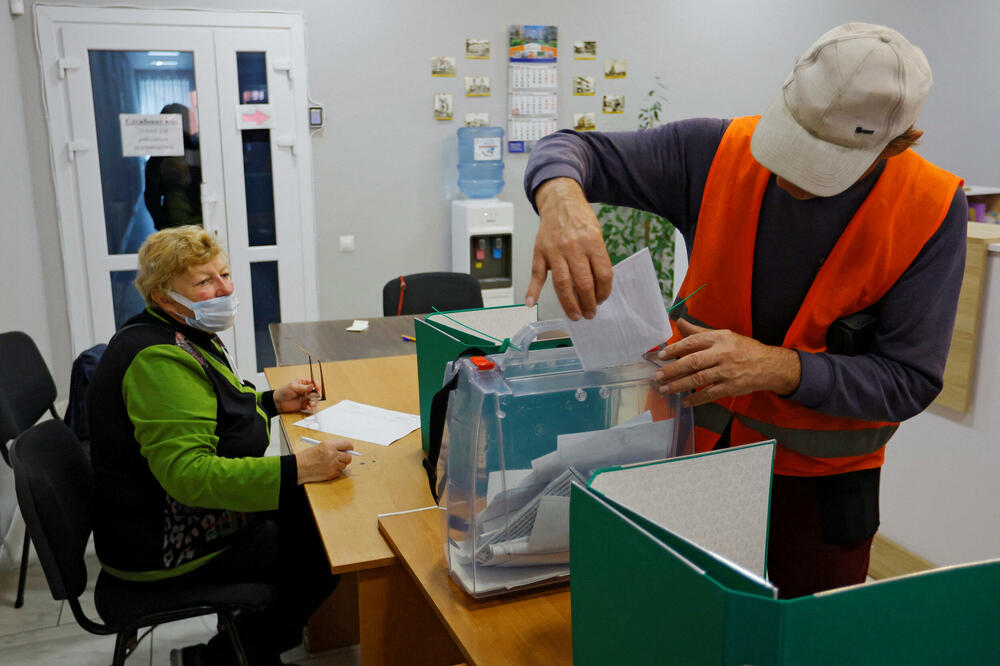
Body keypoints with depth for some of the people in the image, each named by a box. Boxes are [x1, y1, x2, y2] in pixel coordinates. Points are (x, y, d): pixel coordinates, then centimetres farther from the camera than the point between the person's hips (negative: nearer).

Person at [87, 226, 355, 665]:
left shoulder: (187, 335, 7)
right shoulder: (159, 357, -26)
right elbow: (188, 473, -34)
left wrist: (270, 401, 8)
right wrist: (299, 468, -38)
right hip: (166, 551, -10)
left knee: (312, 518, 13)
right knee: (322, 557, -8)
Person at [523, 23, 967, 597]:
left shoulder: (931, 210, -17)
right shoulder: (721, 152, -15)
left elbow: (909, 380, -16)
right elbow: (573, 149, -10)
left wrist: (775, 367, -33)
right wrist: (562, 199, -35)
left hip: (821, 484, -1)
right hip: (693, 447, 1)